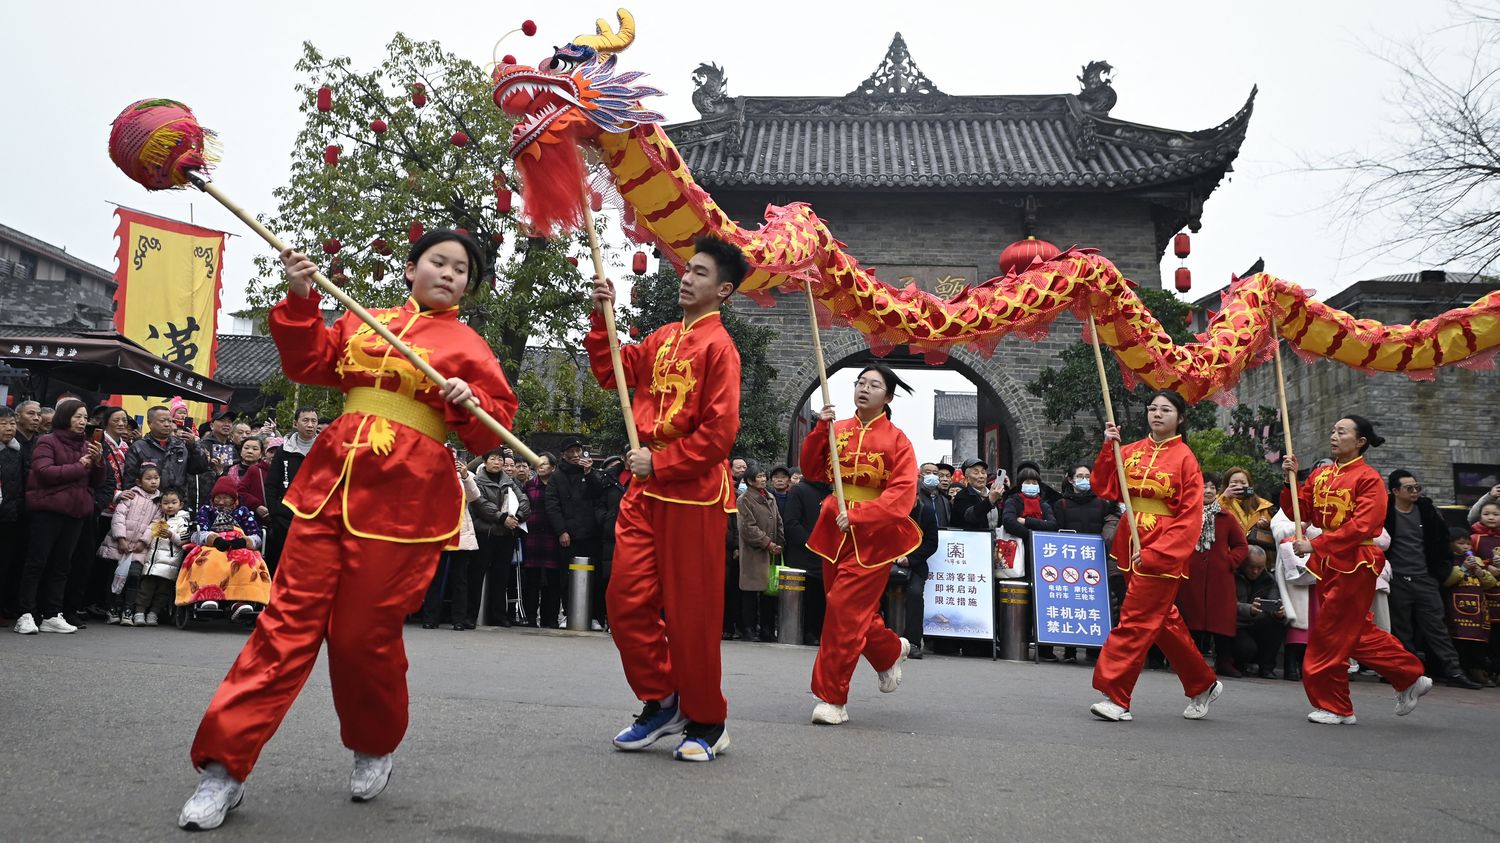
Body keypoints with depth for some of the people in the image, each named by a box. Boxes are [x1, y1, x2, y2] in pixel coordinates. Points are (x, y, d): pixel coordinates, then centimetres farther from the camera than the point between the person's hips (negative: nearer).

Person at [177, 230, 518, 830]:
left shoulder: (467, 345, 5)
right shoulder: (364, 322, 16)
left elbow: (496, 423, 2)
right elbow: (309, 363, 13)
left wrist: (468, 404, -18)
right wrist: (300, 301, 2)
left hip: (405, 499, -3)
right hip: (332, 481, 4)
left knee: (364, 633, 0)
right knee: (289, 619, 0)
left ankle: (375, 748, 26)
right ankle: (225, 764, 7)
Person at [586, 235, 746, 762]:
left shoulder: (718, 346, -9)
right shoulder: (662, 338, 14)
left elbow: (718, 432, -15)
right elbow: (610, 372, 19)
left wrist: (660, 462, -13)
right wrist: (603, 317, 10)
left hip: (693, 495, -7)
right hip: (645, 491, 8)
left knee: (690, 614, 0)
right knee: (627, 601, 7)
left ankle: (706, 723, 18)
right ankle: (662, 703, 24)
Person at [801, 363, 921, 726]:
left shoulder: (896, 440, -6)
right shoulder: (838, 431, 7)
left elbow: (903, 493, -15)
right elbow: (812, 470, 2)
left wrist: (858, 515, -24)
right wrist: (820, 429, -11)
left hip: (873, 536, -5)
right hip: (835, 532, 5)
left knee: (845, 609, -10)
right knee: (856, 610, 15)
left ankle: (832, 698, 0)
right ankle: (891, 652, 44)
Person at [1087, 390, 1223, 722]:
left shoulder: (1184, 458, -6)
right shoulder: (1130, 451, 8)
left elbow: (1191, 517, -10)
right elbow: (1104, 488, 1)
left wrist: (1154, 552, -18)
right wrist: (1108, 448, -8)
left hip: (1164, 551, -6)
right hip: (1132, 547, 6)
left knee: (1136, 620, -8)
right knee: (1163, 620, 16)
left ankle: (1115, 696, -2)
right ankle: (1203, 685, 32)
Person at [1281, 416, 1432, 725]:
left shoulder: (1368, 478, -11)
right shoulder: (1320, 475, 10)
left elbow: (1361, 526, -20)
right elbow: (1299, 511, 8)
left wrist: (1315, 546, -23)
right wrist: (1291, 479, -5)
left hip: (1355, 566, -7)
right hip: (1329, 564, 7)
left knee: (1329, 635, -4)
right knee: (1357, 632, 16)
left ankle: (1333, 707, 9)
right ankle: (1410, 678, 32)